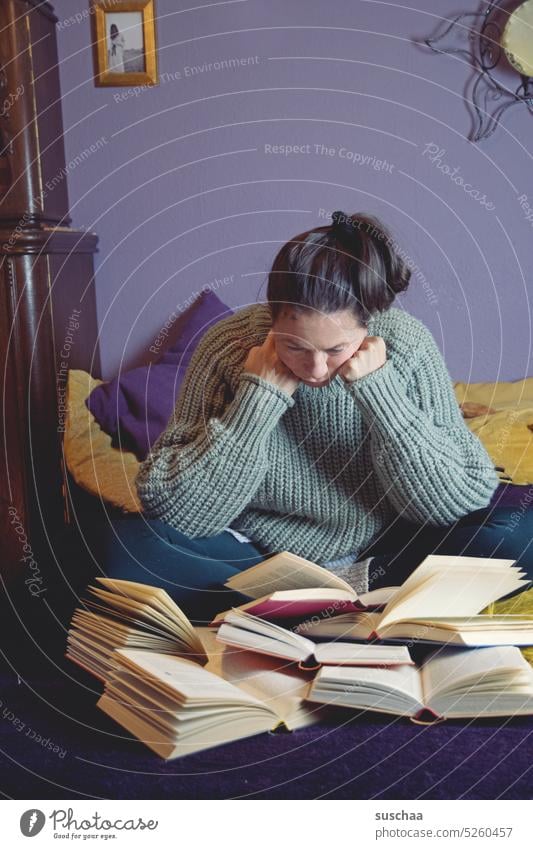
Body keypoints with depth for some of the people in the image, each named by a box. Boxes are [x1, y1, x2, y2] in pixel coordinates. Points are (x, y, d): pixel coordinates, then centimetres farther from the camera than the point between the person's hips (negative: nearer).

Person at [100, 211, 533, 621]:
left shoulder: (406, 342, -17)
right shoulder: (229, 345, -18)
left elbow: (460, 504, -17)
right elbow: (175, 513, -19)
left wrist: (379, 389, -27)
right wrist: (258, 397, -28)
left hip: (383, 552, 1)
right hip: (258, 553, 0)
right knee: (127, 547, -25)